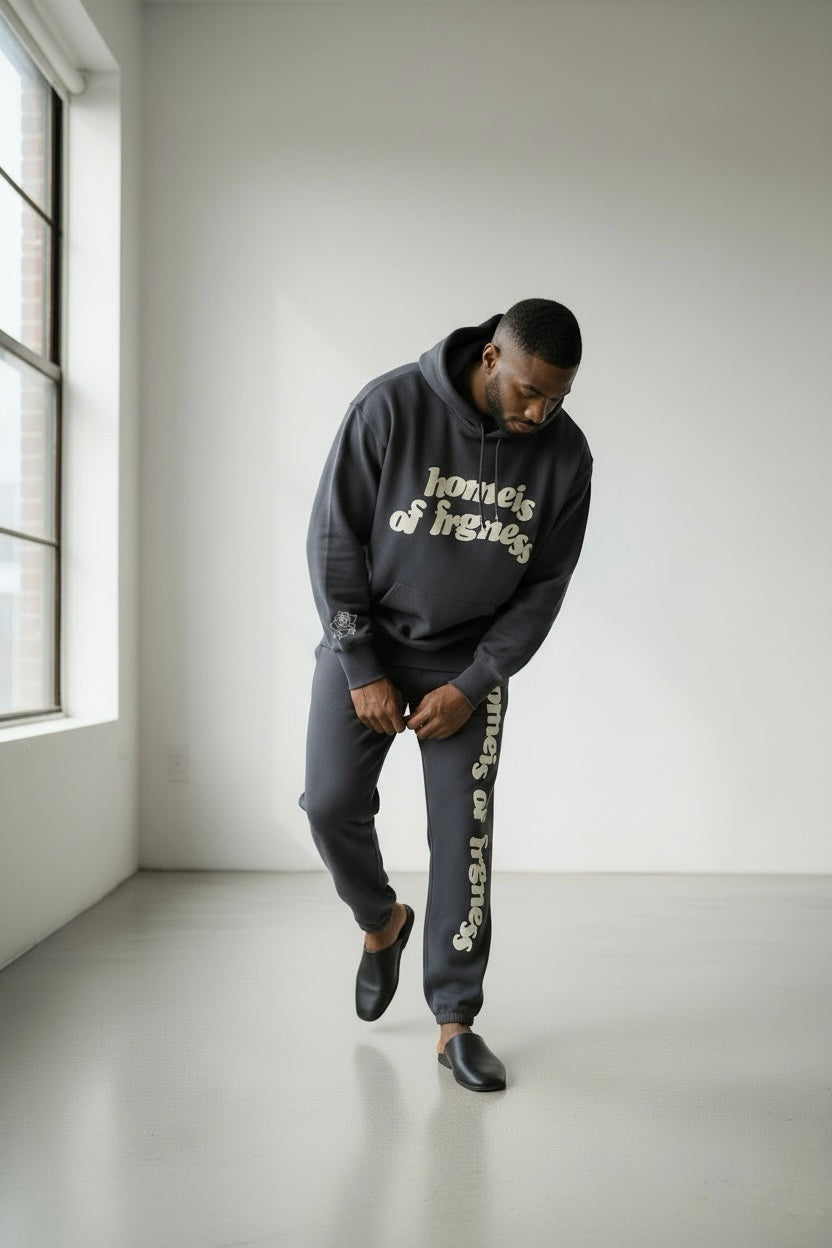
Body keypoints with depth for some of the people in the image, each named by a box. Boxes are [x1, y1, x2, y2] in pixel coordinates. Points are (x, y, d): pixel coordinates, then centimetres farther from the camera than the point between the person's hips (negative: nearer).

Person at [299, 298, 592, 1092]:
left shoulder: (565, 454, -12)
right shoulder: (390, 407, -19)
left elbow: (544, 586, -5)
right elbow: (333, 538, -13)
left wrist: (471, 685, -11)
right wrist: (362, 671, -14)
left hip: (470, 661, 1)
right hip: (363, 641, 0)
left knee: (464, 832, -3)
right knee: (332, 802, -6)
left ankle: (456, 1021, 10)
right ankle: (381, 922, 27)